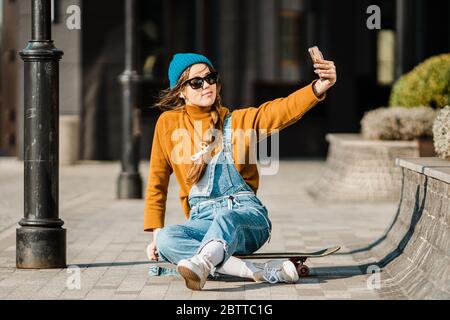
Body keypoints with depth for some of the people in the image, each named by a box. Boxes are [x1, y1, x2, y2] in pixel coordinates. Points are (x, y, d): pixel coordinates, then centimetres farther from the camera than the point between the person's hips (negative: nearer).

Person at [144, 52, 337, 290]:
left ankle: (201, 265, -70)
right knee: (166, 240, -32)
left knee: (227, 218, -38)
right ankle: (263, 272, -38)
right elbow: (157, 183, 14)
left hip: (246, 212, -1)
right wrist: (156, 233, 4)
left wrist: (319, 87, -28)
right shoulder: (168, 123, 10)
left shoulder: (238, 121, 9)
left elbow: (282, 110, -9)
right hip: (202, 219, 2)